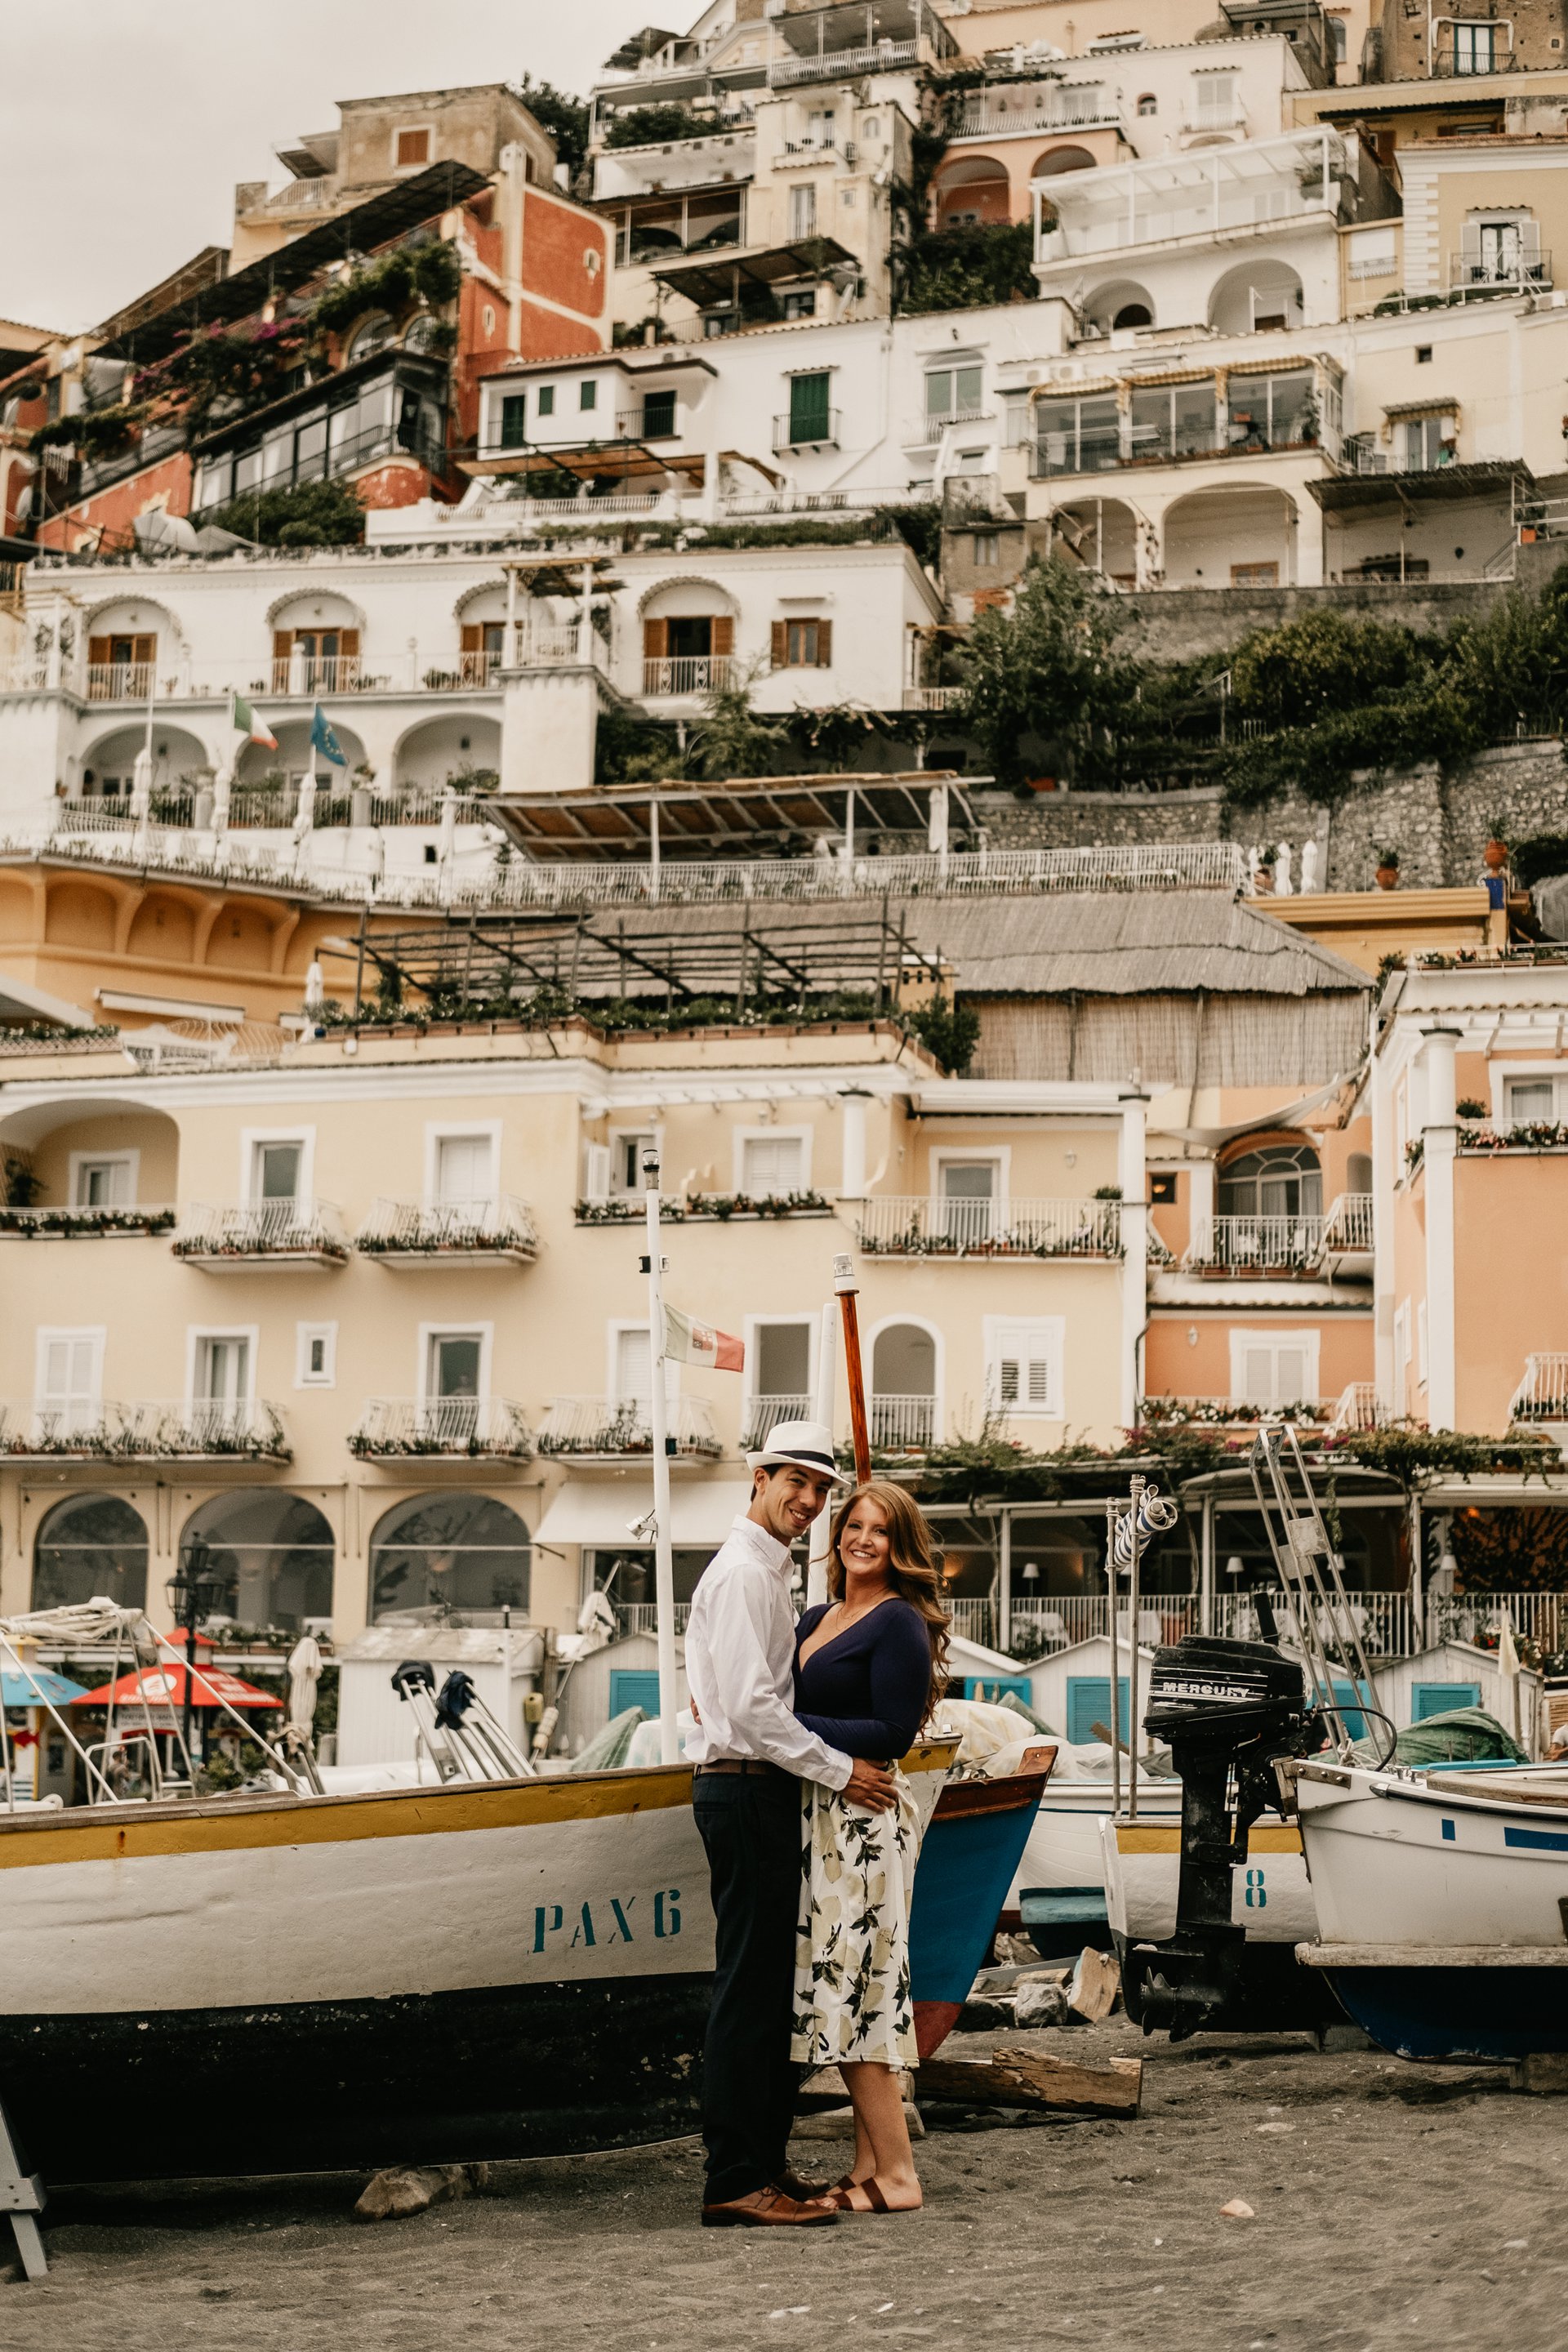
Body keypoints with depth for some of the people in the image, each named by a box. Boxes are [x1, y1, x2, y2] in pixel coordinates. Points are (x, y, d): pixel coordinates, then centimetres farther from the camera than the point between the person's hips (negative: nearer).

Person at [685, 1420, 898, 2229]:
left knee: (772, 1981, 12)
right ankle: (734, 2183, -9)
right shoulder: (741, 1572, -12)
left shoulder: (768, 1573, 20)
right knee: (750, 1985, -10)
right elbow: (750, 1705, -20)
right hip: (746, 1790, -11)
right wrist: (839, 1771, -16)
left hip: (762, 1791, 11)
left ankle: (763, 2162, 18)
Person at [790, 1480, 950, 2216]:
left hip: (866, 1817, -9)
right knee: (845, 1990, 10)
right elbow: (801, 1708, 20)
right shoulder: (817, 1619, 17)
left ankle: (895, 2175, -5)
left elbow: (893, 1733, -15)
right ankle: (870, 2163, 15)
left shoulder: (899, 1624, -8)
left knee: (854, 1984, -9)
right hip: (822, 1815, 9)